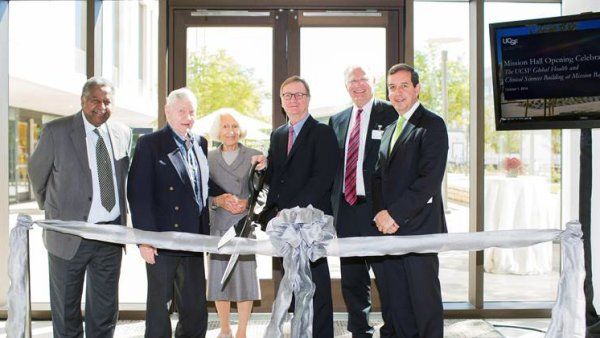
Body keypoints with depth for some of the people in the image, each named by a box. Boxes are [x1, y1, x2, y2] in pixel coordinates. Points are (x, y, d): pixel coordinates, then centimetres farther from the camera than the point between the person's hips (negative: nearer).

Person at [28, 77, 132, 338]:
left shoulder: (123, 133, 3)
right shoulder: (56, 131, -9)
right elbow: (37, 173, 4)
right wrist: (53, 211, 12)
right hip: (70, 235, -3)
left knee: (105, 308, 14)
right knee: (66, 309, 11)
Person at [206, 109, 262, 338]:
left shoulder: (254, 156, 2)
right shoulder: (209, 158, 7)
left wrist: (248, 202, -15)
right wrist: (219, 200, -9)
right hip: (218, 227, 2)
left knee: (244, 278, 0)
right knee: (219, 279, 7)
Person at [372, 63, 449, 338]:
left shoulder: (432, 125, -5)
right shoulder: (389, 129, 20)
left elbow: (430, 179, -15)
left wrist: (394, 213, -15)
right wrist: (380, 213, -1)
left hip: (419, 227, -7)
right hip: (390, 228, 7)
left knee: (425, 299, -1)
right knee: (397, 301, 10)